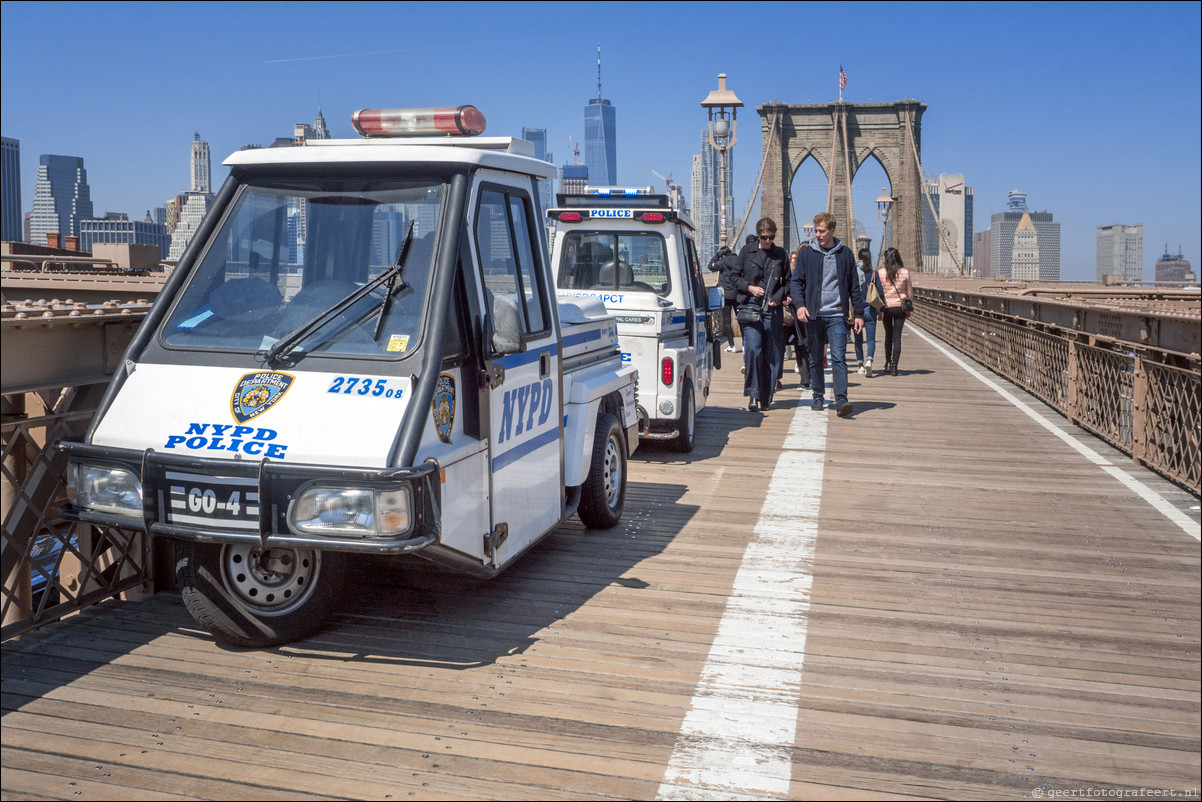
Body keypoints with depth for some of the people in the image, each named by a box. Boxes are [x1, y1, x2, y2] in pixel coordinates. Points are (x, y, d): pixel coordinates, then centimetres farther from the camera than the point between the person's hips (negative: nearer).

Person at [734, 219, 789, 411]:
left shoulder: (781, 254, 11)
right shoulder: (746, 252, 7)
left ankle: (766, 397, 12)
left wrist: (779, 297, -3)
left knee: (772, 354, 2)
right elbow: (735, 278, 10)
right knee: (753, 350, -16)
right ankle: (753, 395, -9)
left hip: (773, 310, 2)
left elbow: (789, 282, 14)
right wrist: (749, 287, -7)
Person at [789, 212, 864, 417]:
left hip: (837, 315, -1)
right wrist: (800, 304, -12)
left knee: (839, 357, -11)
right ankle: (818, 397, 21)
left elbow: (854, 286, 11)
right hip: (814, 315, 1)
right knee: (815, 359, 9)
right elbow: (796, 280, 5)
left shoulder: (845, 253, 7)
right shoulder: (806, 253, 6)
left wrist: (858, 313, 8)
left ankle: (841, 400, -15)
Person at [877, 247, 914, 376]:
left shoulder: (881, 272, -5)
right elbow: (910, 292, 4)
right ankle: (894, 366, -4)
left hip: (886, 307, 0)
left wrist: (879, 310, 3)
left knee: (888, 335, 17)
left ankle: (888, 363, 17)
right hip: (900, 307, 0)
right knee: (897, 337, 1)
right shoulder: (905, 272, -2)